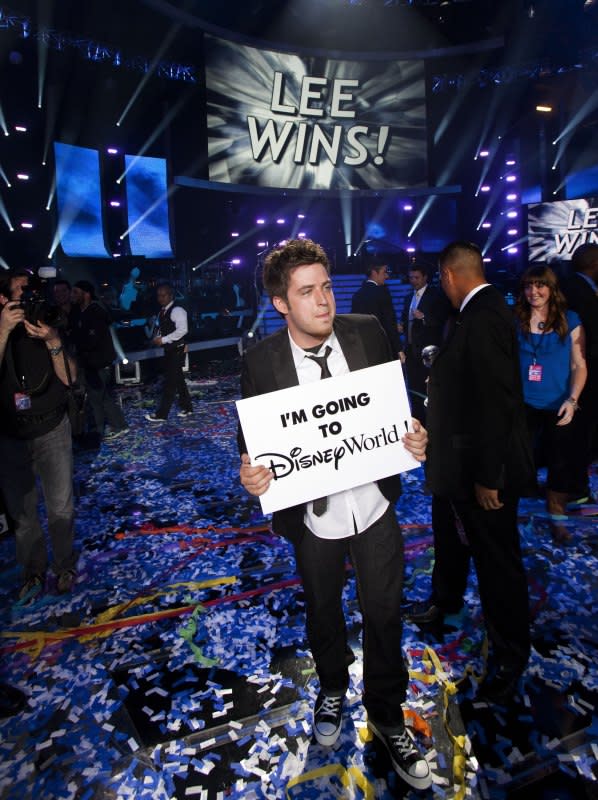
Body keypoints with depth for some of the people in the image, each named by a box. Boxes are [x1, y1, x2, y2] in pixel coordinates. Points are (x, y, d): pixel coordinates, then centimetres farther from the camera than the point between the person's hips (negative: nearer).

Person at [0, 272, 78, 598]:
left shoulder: (51, 327, 0)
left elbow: (68, 378, -9)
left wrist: (52, 342, -24)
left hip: (52, 430, 0)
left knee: (60, 507, 4)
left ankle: (64, 566, 23)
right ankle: (33, 570, 25)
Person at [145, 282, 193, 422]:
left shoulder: (177, 310, -14)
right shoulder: (162, 312, 12)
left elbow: (182, 330, -25)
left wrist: (163, 340, -22)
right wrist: (158, 338, -1)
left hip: (176, 350, -9)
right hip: (168, 349, 9)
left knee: (170, 381, -6)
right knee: (177, 379, 15)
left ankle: (161, 414, -3)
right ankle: (186, 407, 25)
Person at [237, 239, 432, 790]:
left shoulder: (368, 333, -11)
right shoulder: (261, 362, -16)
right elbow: (253, 439, -6)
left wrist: (415, 437, -20)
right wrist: (251, 476, -27)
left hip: (375, 504, 1)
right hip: (313, 518, 0)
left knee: (384, 615, 15)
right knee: (323, 613, 24)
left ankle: (387, 715, 45)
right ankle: (333, 688, 57)